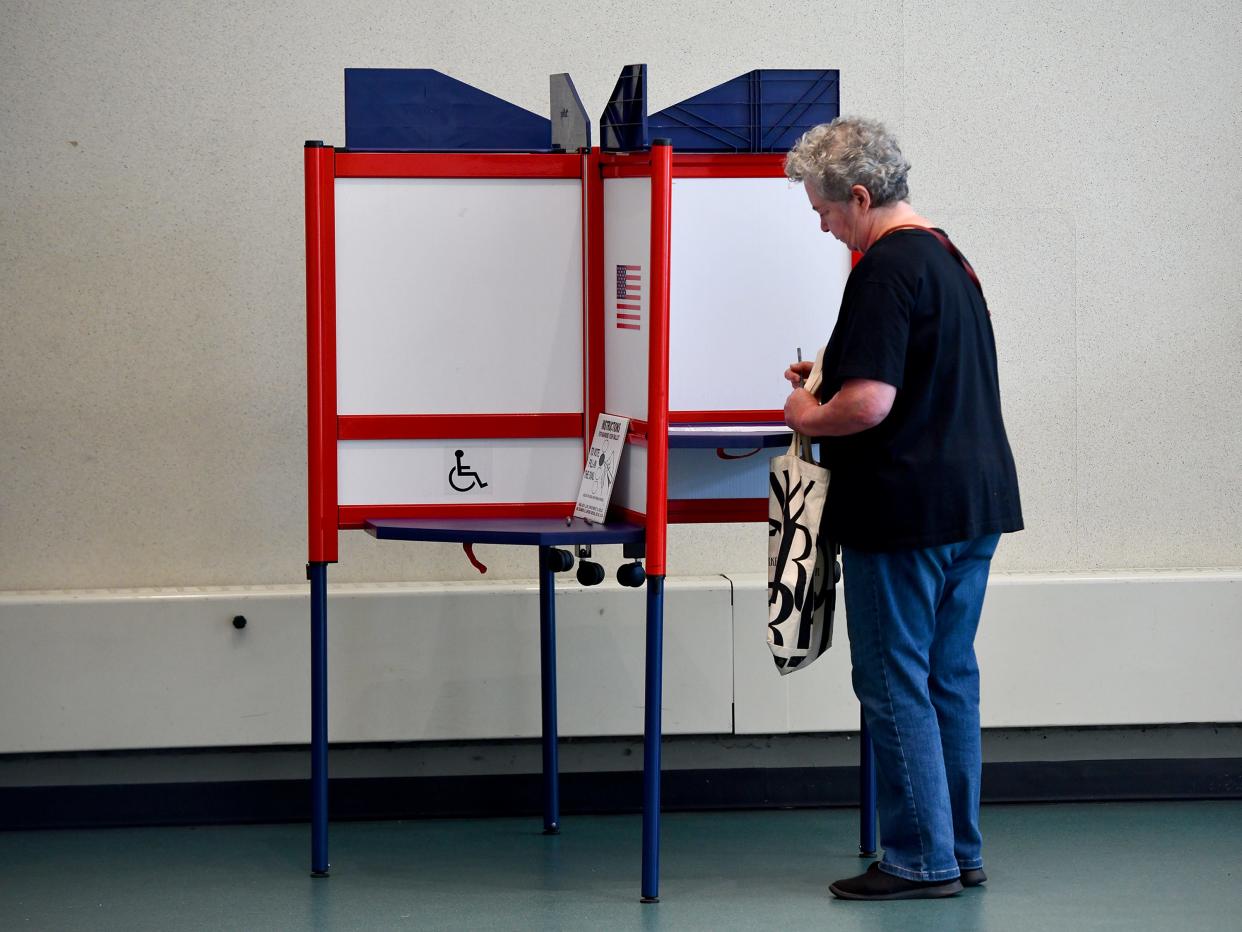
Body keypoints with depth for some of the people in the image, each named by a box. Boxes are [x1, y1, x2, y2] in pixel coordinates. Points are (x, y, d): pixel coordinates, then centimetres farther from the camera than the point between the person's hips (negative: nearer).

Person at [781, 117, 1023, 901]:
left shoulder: (886, 270, -17)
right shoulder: (950, 257, 14)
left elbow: (870, 402, -25)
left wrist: (809, 418, -6)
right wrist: (831, 379, 20)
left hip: (905, 510, -9)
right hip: (978, 500, 9)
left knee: (895, 685, -1)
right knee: (950, 678, 15)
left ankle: (920, 859, 2)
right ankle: (961, 850, 20)